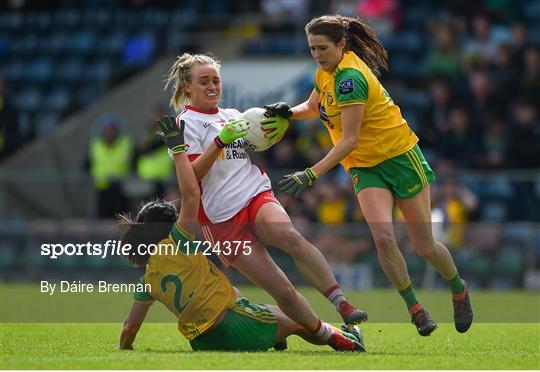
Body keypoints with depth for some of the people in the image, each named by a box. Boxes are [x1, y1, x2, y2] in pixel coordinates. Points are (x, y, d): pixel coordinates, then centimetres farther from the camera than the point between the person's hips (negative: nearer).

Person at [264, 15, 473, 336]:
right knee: (383, 237, -19)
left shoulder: (350, 77, -25)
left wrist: (311, 175, -29)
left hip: (401, 158, -6)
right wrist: (289, 112, -2)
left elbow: (349, 141, -26)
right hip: (365, 167, 6)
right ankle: (415, 309, -6)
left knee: (425, 246, 2)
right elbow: (312, 107, 21)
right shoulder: (326, 72, 1)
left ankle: (459, 289, 32)